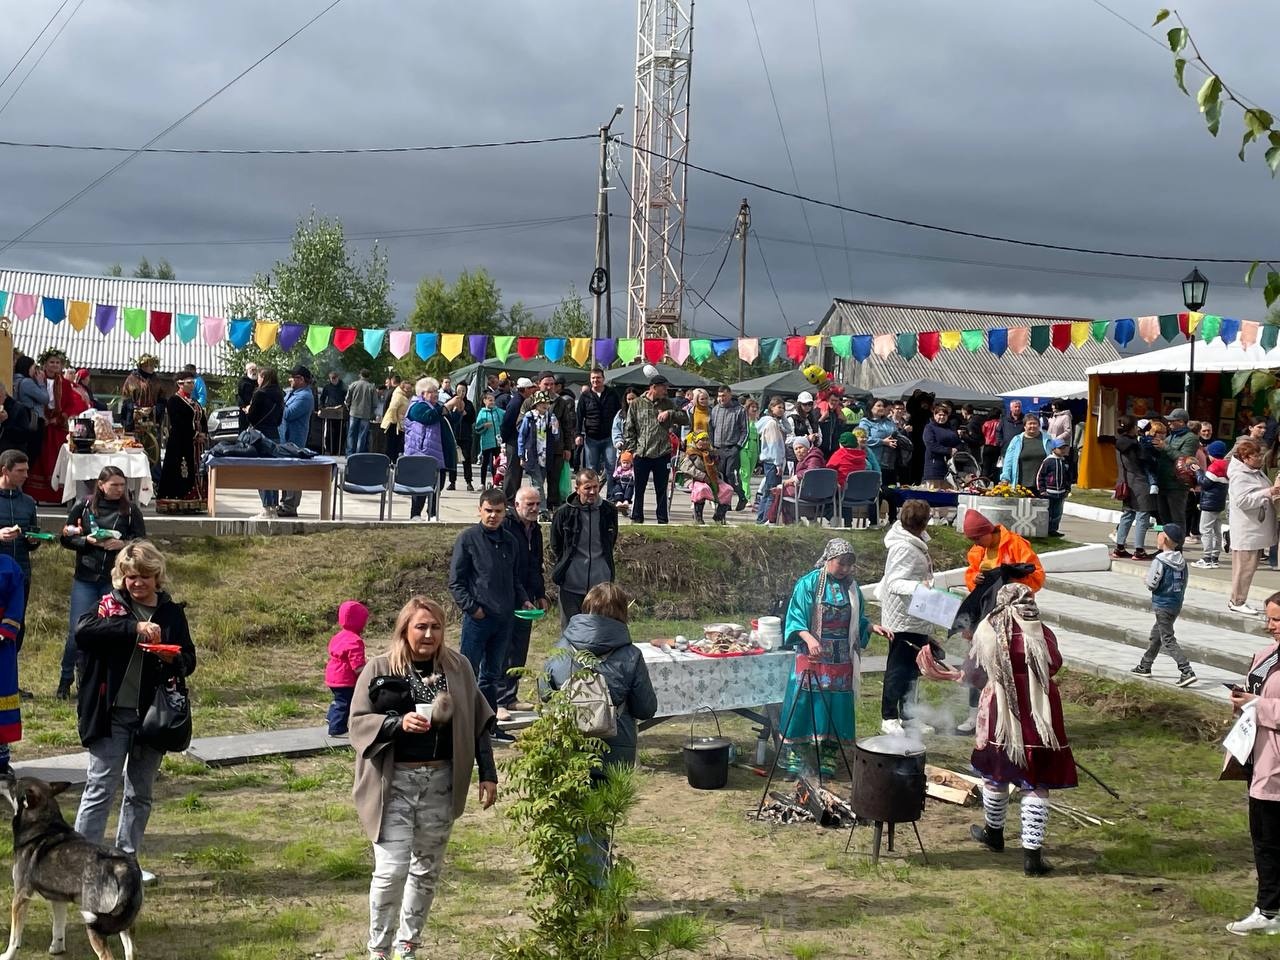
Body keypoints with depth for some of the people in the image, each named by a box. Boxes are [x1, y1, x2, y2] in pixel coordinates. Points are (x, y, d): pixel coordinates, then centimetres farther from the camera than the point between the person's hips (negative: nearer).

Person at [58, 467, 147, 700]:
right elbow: (66, 538, 5)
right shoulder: (83, 506, 2)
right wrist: (87, 541, -13)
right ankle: (65, 681, 11)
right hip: (85, 578, 0)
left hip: (116, 579, 0)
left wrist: (123, 544, -17)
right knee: (77, 630, -2)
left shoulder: (130, 510, 2)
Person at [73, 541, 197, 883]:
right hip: (113, 714, -3)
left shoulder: (172, 612, 6)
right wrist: (134, 627, -33)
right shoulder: (110, 605, -3)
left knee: (140, 793, 13)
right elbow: (83, 630, -23)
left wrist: (174, 659, -15)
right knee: (100, 788, -4)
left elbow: (189, 661, 9)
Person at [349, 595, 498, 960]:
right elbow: (357, 722, -6)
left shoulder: (457, 667, 3)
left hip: (441, 783, 4)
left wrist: (488, 773, 6)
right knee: (392, 869, -9)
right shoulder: (379, 669, -6)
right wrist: (399, 722, -22)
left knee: (427, 869, 13)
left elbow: (478, 722, 9)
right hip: (394, 783, -3)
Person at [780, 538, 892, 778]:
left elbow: (858, 622, 18)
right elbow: (796, 619, -9)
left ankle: (827, 761, 14)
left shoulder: (852, 588, 9)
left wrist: (873, 628, -1)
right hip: (813, 657, -4)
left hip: (841, 659, 4)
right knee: (805, 705, -4)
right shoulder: (809, 583, -6)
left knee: (835, 706, 5)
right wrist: (809, 638, -25)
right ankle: (796, 759, 4)